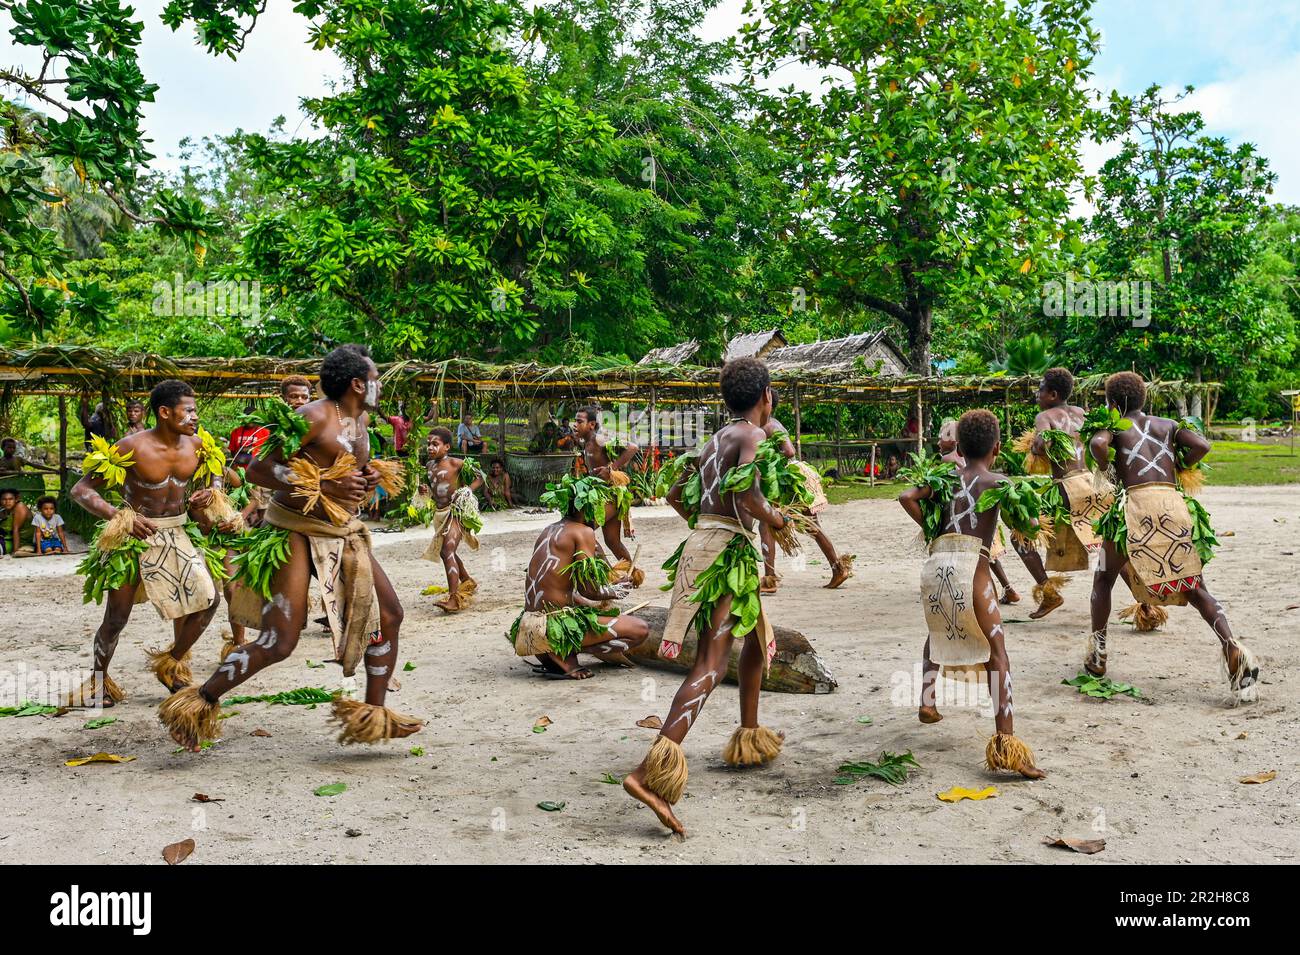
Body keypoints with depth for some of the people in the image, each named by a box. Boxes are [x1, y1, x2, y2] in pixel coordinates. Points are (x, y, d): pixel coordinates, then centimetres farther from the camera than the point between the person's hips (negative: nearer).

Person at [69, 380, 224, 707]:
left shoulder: (196, 445, -5)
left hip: (178, 532, 5)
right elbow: (81, 490, -15)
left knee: (208, 597, -5)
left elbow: (215, 476, 18)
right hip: (134, 534, -4)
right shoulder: (132, 447, -19)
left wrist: (210, 493, -5)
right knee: (116, 618, -1)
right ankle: (99, 682, 25)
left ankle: (172, 661, 17)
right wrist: (121, 517, -28)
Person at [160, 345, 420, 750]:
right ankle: (200, 703, 5)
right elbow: (258, 469, -18)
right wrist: (323, 487, -24)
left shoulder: (361, 420, 11)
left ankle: (373, 712, 19)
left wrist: (369, 478, 3)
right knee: (279, 642, -13)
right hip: (296, 531, -9)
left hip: (343, 533, 9)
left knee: (389, 614, 7)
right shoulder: (314, 417, -16)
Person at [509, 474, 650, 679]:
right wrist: (612, 592, 9)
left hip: (527, 627, 8)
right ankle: (566, 655, -9)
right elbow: (589, 590, -12)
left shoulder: (547, 532, 17)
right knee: (640, 629, -4)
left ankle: (551, 656, 8)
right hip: (556, 626, -8)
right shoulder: (583, 531, -7)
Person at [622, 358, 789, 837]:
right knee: (711, 666, -15)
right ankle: (652, 771, -27)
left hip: (703, 542, 9)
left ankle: (749, 737, 40)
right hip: (728, 550, -9)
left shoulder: (716, 438, 18)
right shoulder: (753, 435, -6)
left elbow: (675, 495, 22)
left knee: (758, 638, 28)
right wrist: (776, 519, -5)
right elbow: (746, 493, -23)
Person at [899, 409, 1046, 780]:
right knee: (996, 650, -1)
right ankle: (1005, 742, -10)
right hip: (970, 564, -4)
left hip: (935, 563, 4)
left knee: (938, 631, 33)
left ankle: (926, 700, 27)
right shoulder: (997, 481, 10)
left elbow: (907, 497, 7)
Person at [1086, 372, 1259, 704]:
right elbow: (1201, 446, 7)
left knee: (1104, 578, 18)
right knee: (1193, 586, 5)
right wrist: (1176, 469, 21)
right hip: (1174, 502, 3)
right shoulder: (1168, 425, 22)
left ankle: (1097, 653, 18)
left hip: (1136, 502, -2)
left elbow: (1097, 444, -11)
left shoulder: (1114, 427, 12)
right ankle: (1232, 647, -17)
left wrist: (1107, 469, 6)